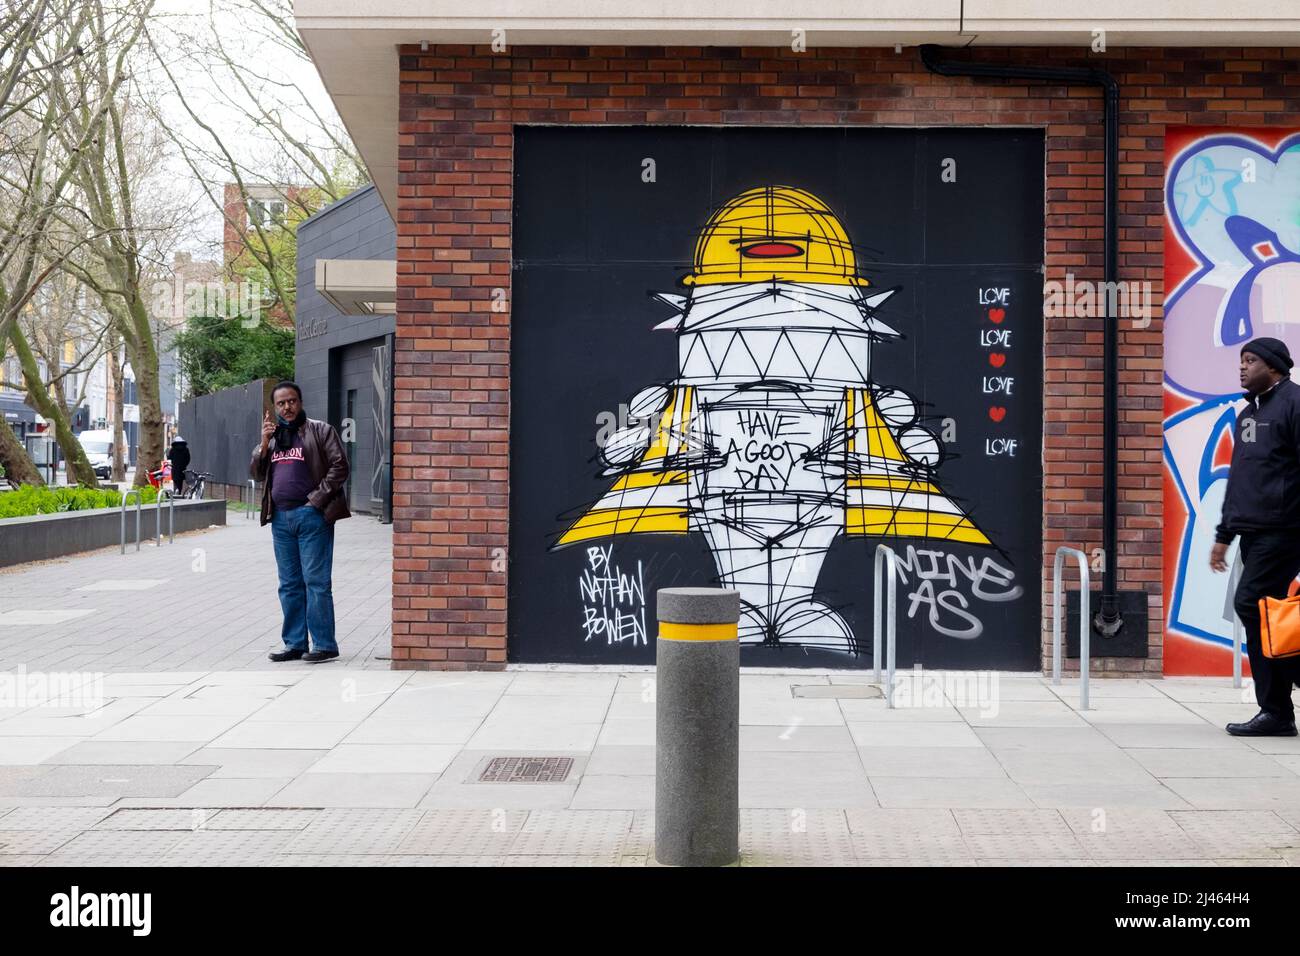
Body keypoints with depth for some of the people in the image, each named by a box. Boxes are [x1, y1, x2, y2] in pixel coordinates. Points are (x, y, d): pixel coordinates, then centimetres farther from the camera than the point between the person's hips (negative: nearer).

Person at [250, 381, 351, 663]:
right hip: (280, 517, 6)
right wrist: (264, 443, 1)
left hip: (311, 515, -6)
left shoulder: (320, 431, 0)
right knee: (289, 584, 10)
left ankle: (324, 644, -2)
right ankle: (294, 643, 17)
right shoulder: (272, 434, 18)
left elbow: (339, 466, -7)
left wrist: (317, 499, -12)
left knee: (316, 581, -6)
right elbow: (256, 472, 15)